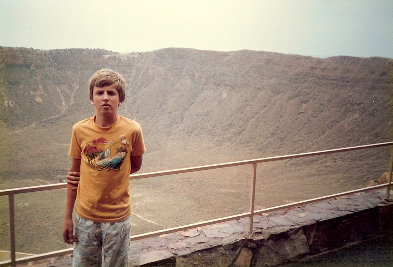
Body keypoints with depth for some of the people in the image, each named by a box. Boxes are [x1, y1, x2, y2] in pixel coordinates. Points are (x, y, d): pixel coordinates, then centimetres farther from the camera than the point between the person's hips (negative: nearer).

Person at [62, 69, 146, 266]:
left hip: (118, 218, -1)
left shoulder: (132, 130, -11)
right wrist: (68, 217, 3)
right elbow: (74, 173, 1)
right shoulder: (80, 130, -7)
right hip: (85, 216, 1)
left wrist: (99, 173, -5)